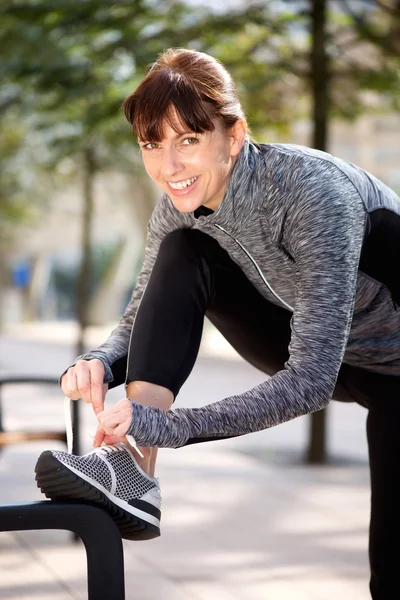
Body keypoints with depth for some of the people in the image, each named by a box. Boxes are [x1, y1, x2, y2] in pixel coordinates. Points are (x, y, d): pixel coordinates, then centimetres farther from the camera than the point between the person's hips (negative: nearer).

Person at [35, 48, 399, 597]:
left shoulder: (311, 191, -35)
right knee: (181, 254, -18)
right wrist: (100, 363, -28)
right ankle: (133, 470, -27)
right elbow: (142, 320, -3)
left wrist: (168, 425, -48)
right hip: (314, 351, 6)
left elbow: (312, 380, -40)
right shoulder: (179, 206, -14)